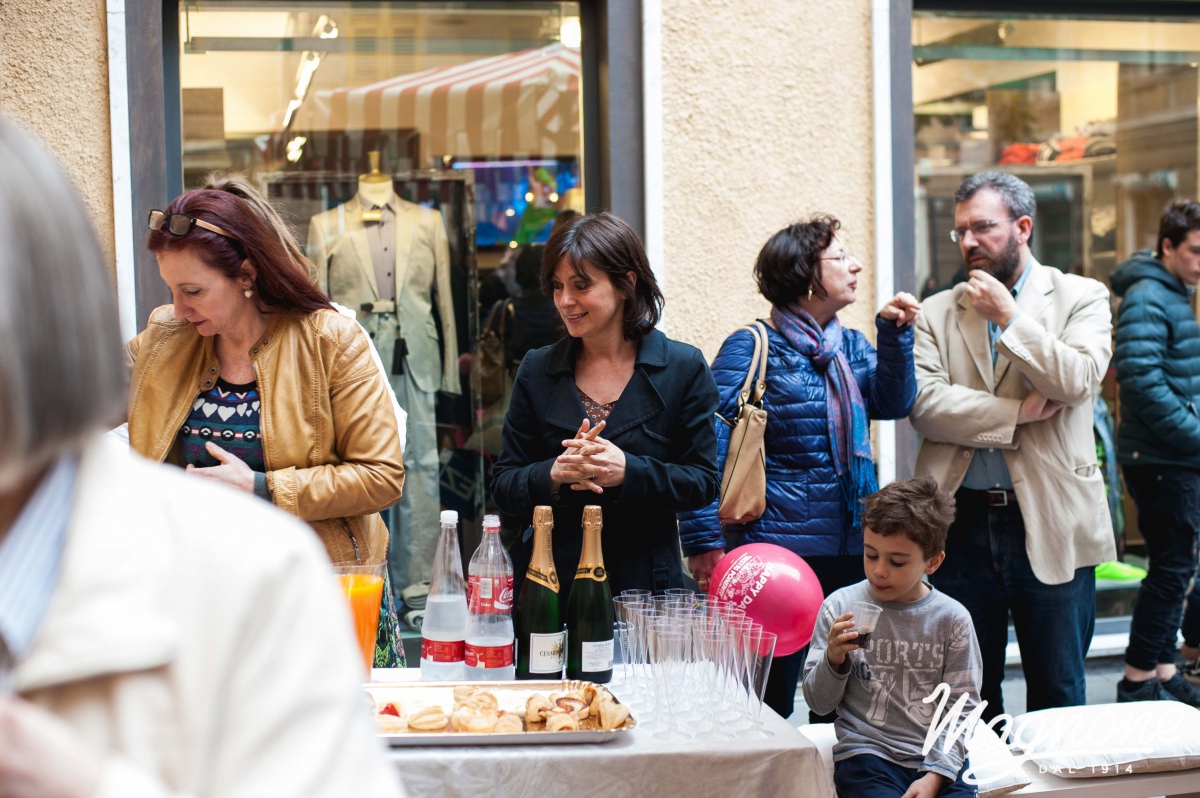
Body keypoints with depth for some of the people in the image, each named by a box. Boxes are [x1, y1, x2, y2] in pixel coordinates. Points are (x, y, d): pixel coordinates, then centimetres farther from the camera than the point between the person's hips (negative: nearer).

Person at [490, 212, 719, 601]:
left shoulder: (684, 368, -1)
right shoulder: (537, 370, 5)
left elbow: (702, 482, -2)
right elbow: (503, 486, 5)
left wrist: (628, 471, -18)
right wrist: (553, 474, -17)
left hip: (643, 586, -1)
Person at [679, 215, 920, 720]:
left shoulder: (851, 346, 14)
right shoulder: (753, 348, -7)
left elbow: (893, 404, 4)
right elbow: (709, 447, -12)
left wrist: (895, 335, -7)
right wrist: (705, 542, -18)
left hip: (849, 550, 7)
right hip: (776, 550, -7)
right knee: (769, 706, 0)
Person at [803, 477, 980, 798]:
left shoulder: (952, 619, 2)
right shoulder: (840, 607, 1)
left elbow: (961, 708, 3)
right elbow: (818, 703, 6)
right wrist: (833, 661, -13)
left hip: (940, 758, 1)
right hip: (866, 752, -1)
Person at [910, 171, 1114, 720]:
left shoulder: (1081, 298, 5)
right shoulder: (937, 313, 9)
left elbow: (1076, 380, -13)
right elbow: (924, 405, -6)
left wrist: (1008, 315, -10)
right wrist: (1017, 412, -12)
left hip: (1051, 524, -2)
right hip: (963, 524, 2)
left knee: (1058, 693, 7)